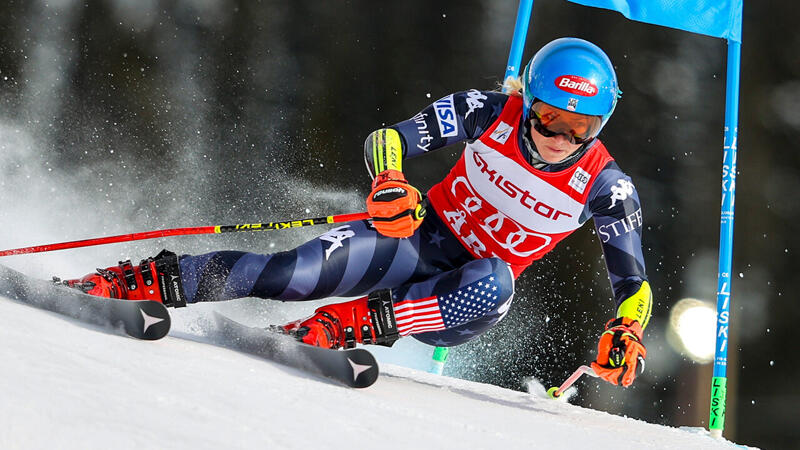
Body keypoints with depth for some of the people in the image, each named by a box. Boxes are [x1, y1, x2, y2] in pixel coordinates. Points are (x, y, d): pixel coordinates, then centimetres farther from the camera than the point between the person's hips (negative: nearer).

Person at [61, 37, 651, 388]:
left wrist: (626, 335, -28)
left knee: (493, 284, -39)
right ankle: (147, 281, -17)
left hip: (464, 294, 0)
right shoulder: (491, 113, -13)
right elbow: (388, 139, -11)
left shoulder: (606, 187, -14)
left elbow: (635, 283, -7)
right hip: (421, 233, 0)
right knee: (294, 274, -24)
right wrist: (389, 184, -34)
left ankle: (349, 323, -38)